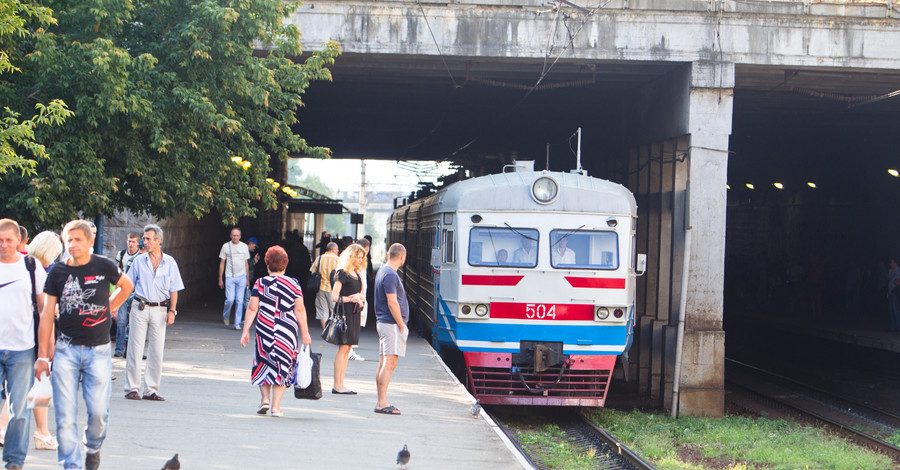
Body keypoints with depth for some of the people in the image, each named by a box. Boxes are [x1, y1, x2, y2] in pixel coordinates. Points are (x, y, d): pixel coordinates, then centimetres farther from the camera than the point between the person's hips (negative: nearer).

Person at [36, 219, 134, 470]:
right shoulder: (57, 272, 1)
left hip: (98, 350, -1)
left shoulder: (104, 266, -1)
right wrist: (42, 355, 1)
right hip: (66, 350, 1)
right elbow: (47, 314, 4)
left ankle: (93, 447, 26)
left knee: (98, 411, -4)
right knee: (65, 414, -4)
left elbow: (127, 286, 20)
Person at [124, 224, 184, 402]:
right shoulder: (139, 261, 6)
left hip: (159, 309, 1)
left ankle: (151, 389, 7)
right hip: (139, 307, 0)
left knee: (157, 351, 0)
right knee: (135, 349, -2)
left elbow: (174, 290, 7)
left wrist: (171, 311, -2)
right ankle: (132, 388, 4)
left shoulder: (169, 262, 6)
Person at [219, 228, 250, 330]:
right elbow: (222, 263, 7)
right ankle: (226, 316, 18)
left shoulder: (244, 247, 8)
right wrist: (220, 279, 5)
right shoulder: (226, 246, 3)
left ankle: (237, 323, 4)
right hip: (229, 277, -2)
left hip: (241, 277, 2)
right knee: (230, 299, -11)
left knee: (239, 301, -2)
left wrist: (247, 279, 14)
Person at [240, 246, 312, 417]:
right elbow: (299, 310, 0)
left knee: (263, 364, 17)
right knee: (281, 366, 6)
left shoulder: (260, 283, 0)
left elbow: (252, 308, -1)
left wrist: (245, 331, 4)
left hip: (265, 330, 0)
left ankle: (265, 398, 6)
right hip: (287, 332, 0)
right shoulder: (293, 284, 1)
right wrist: (305, 333, 5)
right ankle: (276, 406, 2)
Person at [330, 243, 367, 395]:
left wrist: (360, 300, 2)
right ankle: (337, 386, -6)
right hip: (344, 313, -8)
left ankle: (341, 385, 10)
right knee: (343, 348, -8)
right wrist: (351, 299, -15)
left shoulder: (357, 274, 16)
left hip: (354, 314, 8)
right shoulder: (342, 273, -8)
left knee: (347, 349, 7)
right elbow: (334, 297, -11)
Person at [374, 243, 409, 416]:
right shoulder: (390, 275, -15)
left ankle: (381, 402, 13)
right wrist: (402, 325, -13)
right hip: (392, 324, -10)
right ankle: (382, 403, -13)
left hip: (383, 323, 10)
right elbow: (392, 303, -19)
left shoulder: (383, 271, 16)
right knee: (389, 363, -10)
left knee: (383, 364, 10)